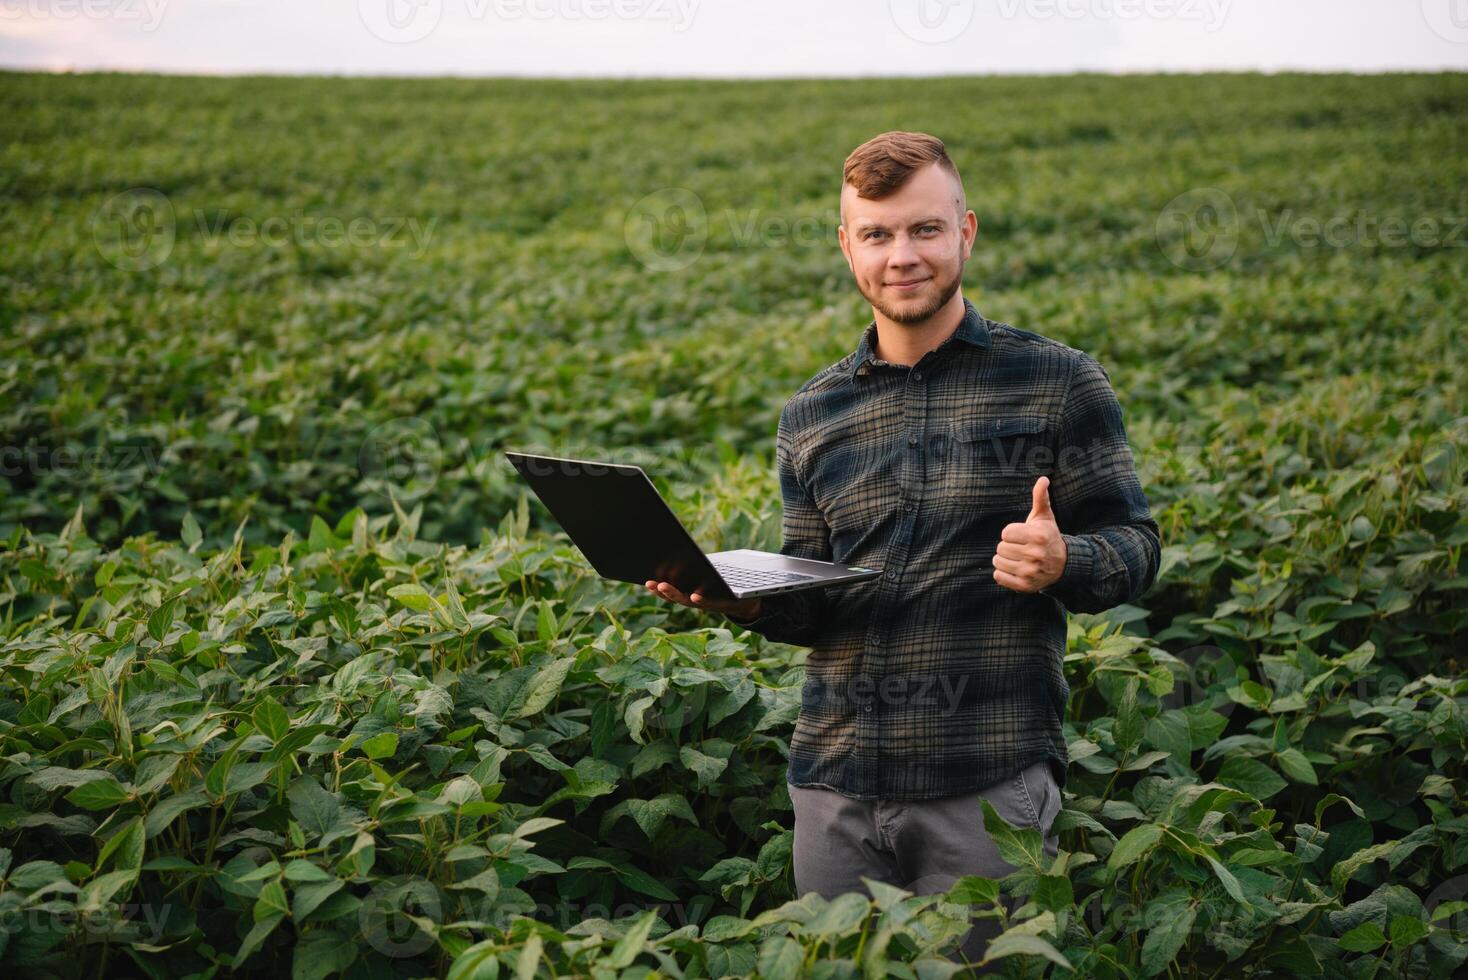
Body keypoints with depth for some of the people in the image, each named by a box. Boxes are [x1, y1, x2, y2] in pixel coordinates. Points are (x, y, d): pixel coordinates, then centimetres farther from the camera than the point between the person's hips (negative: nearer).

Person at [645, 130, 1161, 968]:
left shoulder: (1057, 382, -1)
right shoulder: (811, 418, 11)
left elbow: (1136, 546, 0)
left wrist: (1063, 563, -21)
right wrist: (741, 597, -6)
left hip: (991, 782, -3)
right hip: (837, 786, 4)